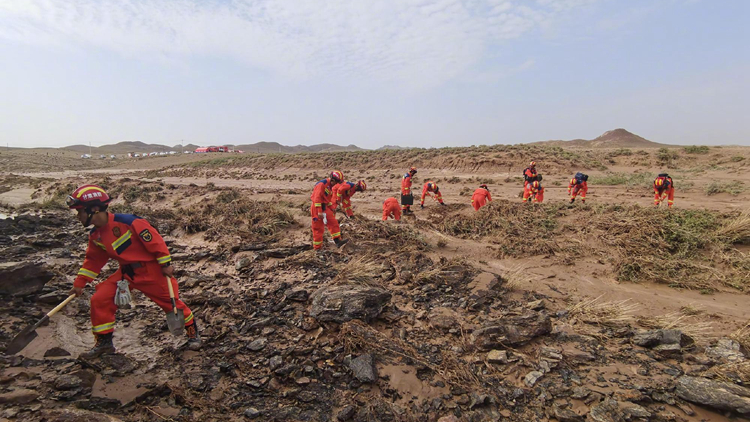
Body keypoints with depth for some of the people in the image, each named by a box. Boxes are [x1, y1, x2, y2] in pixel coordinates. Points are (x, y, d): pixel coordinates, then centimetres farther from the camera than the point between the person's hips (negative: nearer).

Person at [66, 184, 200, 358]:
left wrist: (165, 264, -17)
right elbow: (93, 261, 16)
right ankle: (104, 342, 17)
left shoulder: (127, 221, -24)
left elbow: (154, 239, -20)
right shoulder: (95, 236, 1)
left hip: (151, 270, -7)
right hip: (126, 273, 7)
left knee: (171, 302, -2)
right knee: (99, 300, -1)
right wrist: (79, 283, 15)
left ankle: (192, 332, 18)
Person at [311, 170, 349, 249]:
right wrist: (319, 212, -25)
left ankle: (338, 241, 6)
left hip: (325, 208, 9)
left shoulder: (330, 186, 13)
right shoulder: (322, 184, -18)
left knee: (333, 223, 3)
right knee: (318, 228, -2)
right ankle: (317, 248, 7)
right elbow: (317, 198, -23)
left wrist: (332, 210, 22)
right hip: (317, 208, -9)